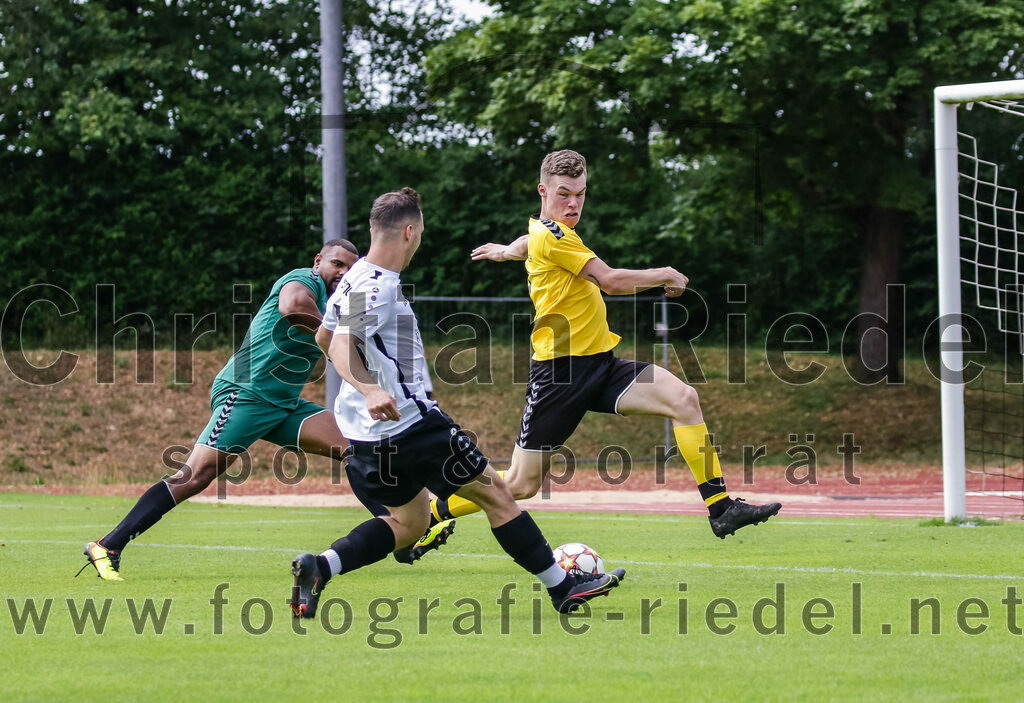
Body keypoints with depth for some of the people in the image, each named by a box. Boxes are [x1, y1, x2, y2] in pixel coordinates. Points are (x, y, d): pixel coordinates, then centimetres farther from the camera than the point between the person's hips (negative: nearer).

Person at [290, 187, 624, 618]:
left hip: (368, 434, 10)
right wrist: (370, 389, -45)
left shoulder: (357, 279, 12)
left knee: (409, 521, 19)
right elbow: (341, 345, -29)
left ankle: (318, 568, -2)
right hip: (408, 422, -10)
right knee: (494, 493, 1)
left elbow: (324, 337, 26)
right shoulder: (375, 287, -17)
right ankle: (562, 587, 7)